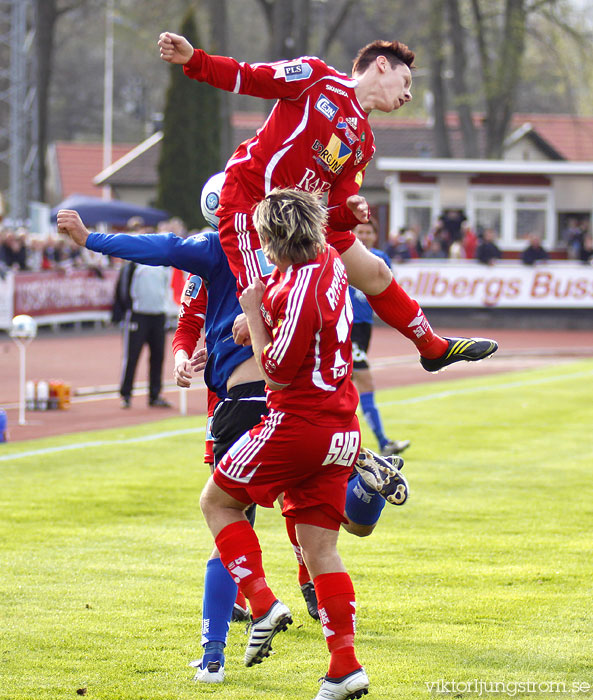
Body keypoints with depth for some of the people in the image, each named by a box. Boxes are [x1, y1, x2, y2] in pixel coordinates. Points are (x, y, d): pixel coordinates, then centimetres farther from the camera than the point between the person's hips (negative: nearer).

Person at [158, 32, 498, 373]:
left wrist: (354, 211, -14)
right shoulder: (317, 77, -5)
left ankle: (435, 347, 38)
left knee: (375, 274, 18)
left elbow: (338, 214, 9)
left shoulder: (364, 144, 15)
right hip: (250, 201, -8)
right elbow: (246, 77, -9)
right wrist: (194, 60, -24)